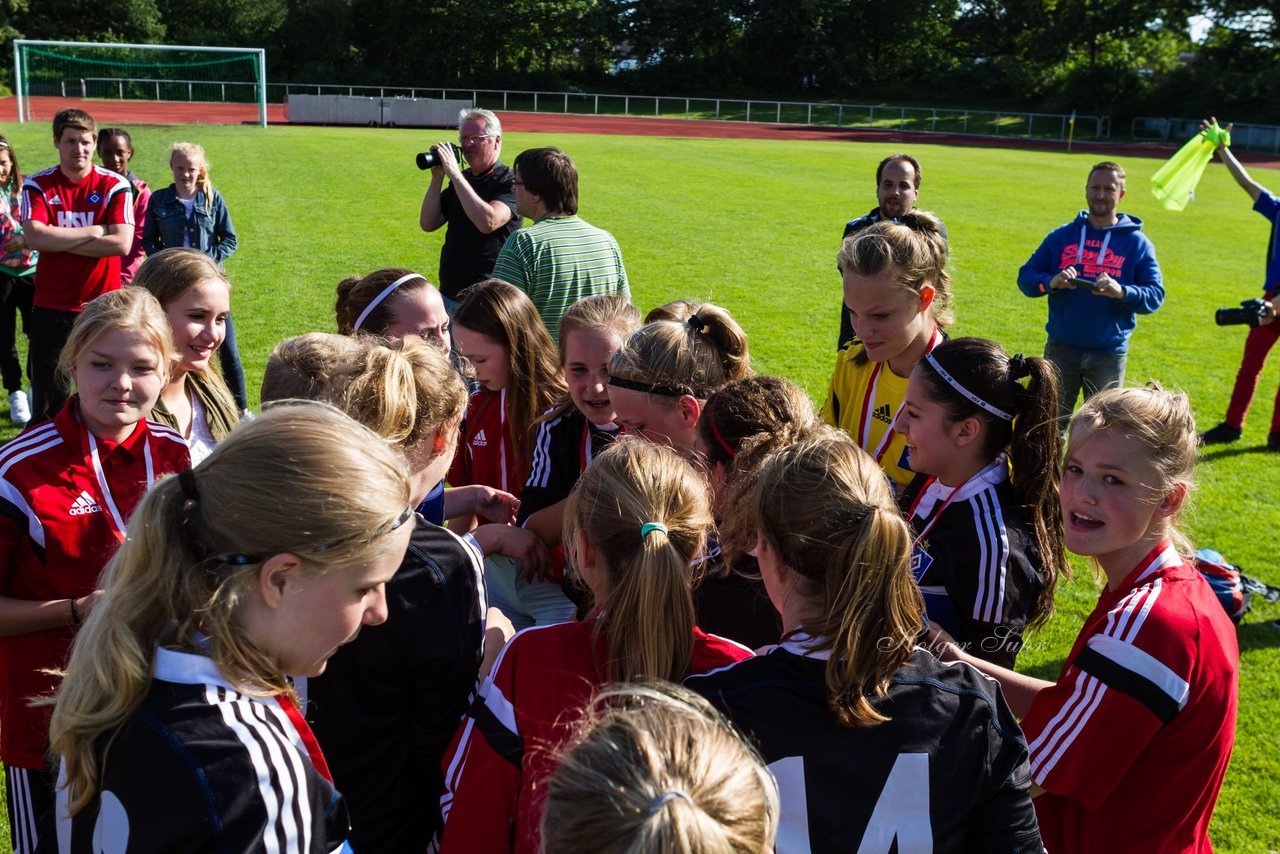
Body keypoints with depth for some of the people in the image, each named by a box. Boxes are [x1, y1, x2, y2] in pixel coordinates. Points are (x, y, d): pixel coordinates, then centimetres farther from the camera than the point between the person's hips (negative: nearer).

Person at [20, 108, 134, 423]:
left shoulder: (114, 185, -3)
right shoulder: (38, 185, 0)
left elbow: (121, 243, -16)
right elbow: (33, 237, -16)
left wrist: (59, 241, -14)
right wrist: (95, 232, -15)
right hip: (51, 306, 1)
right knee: (47, 395, 7)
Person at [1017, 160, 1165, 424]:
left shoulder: (1137, 243, 2)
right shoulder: (1061, 236, 7)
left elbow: (1155, 295, -4)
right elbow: (1026, 276, 3)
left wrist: (1121, 292, -25)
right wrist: (1051, 282, -19)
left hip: (1109, 355, -1)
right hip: (1060, 349, 1)